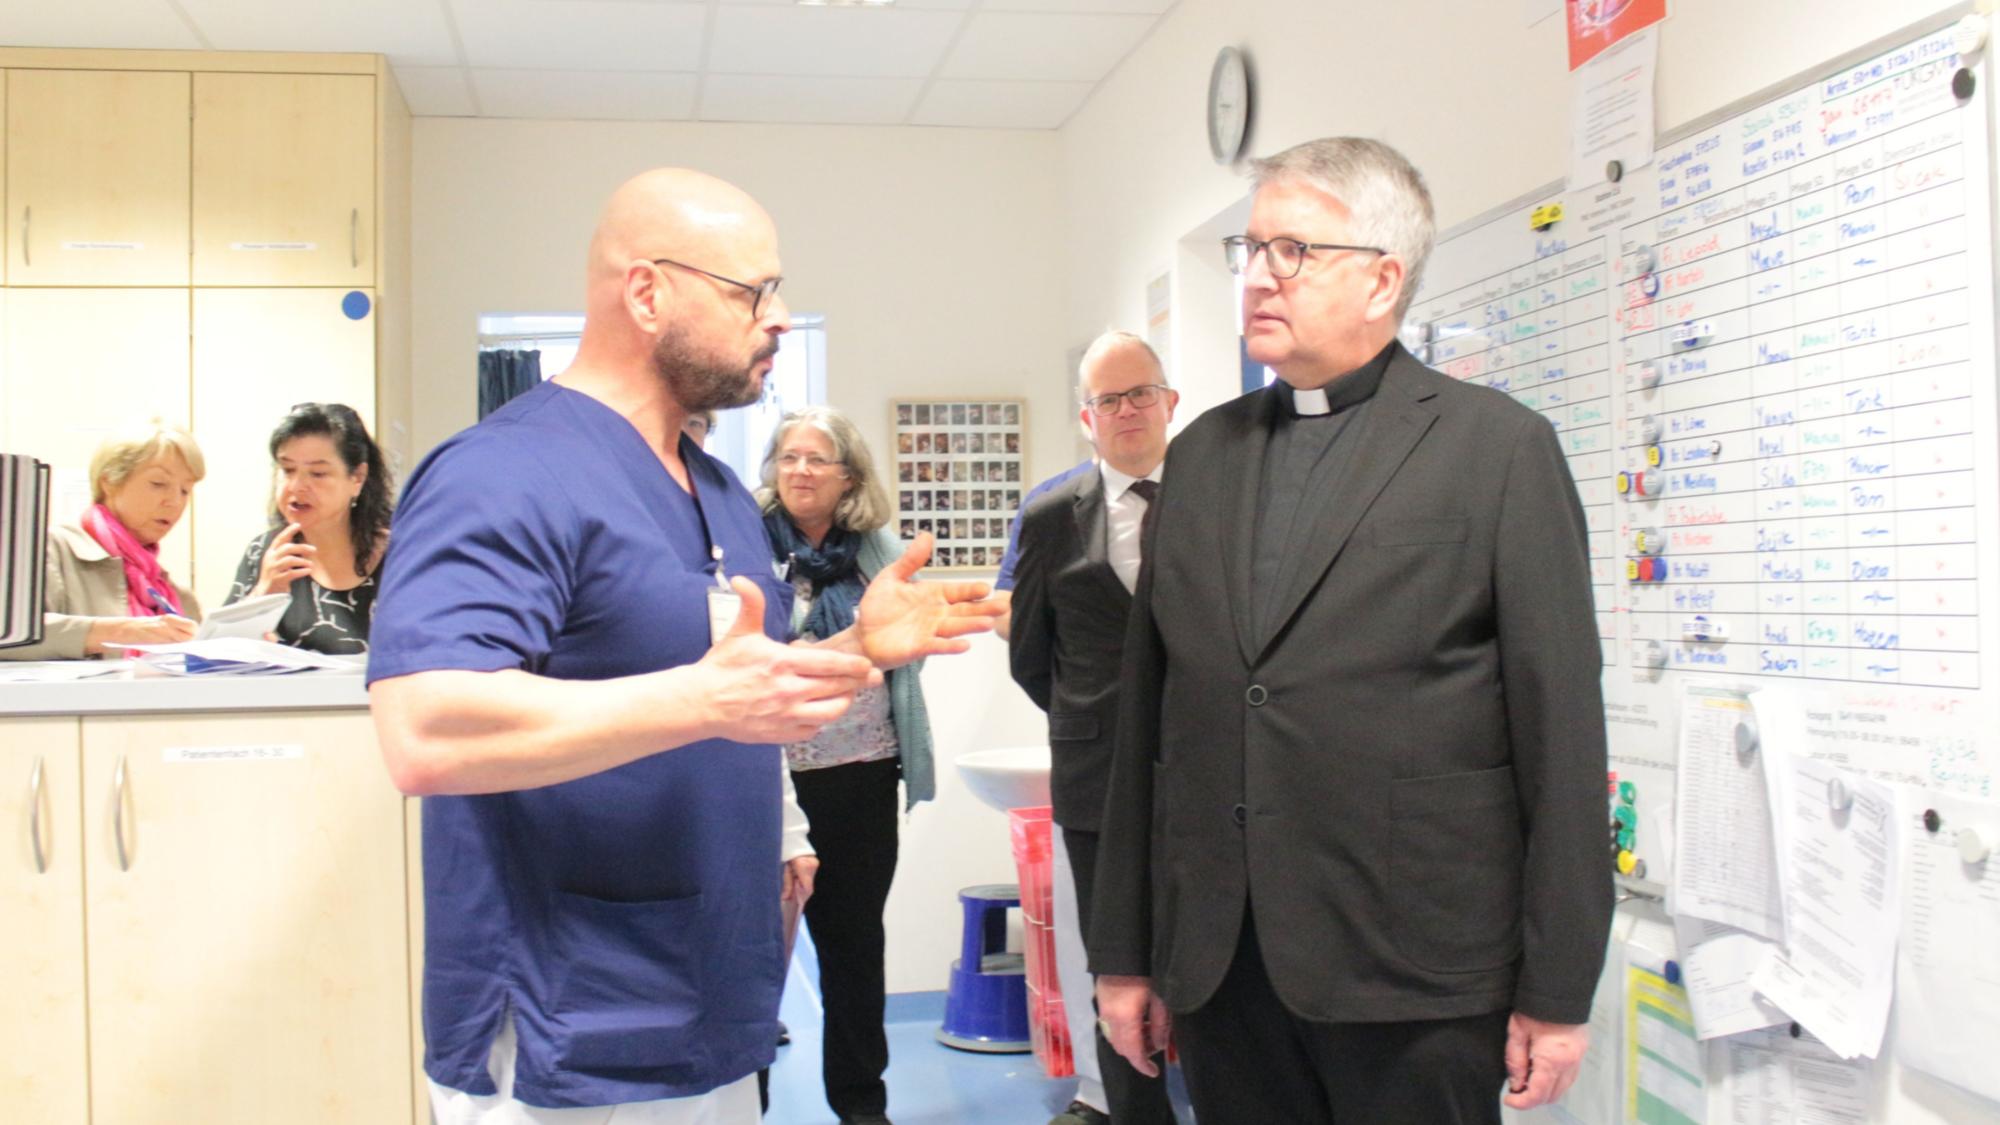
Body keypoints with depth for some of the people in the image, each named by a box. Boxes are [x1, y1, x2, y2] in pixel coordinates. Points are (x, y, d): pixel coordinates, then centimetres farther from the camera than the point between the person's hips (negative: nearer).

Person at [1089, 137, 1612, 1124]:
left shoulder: (1500, 448, -3)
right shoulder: (1201, 454, 12)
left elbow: (1561, 729, -5)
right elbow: (1147, 711, 10)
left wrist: (1558, 993, -6)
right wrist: (1123, 952, 10)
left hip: (1412, 972, -4)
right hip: (1216, 966, 4)